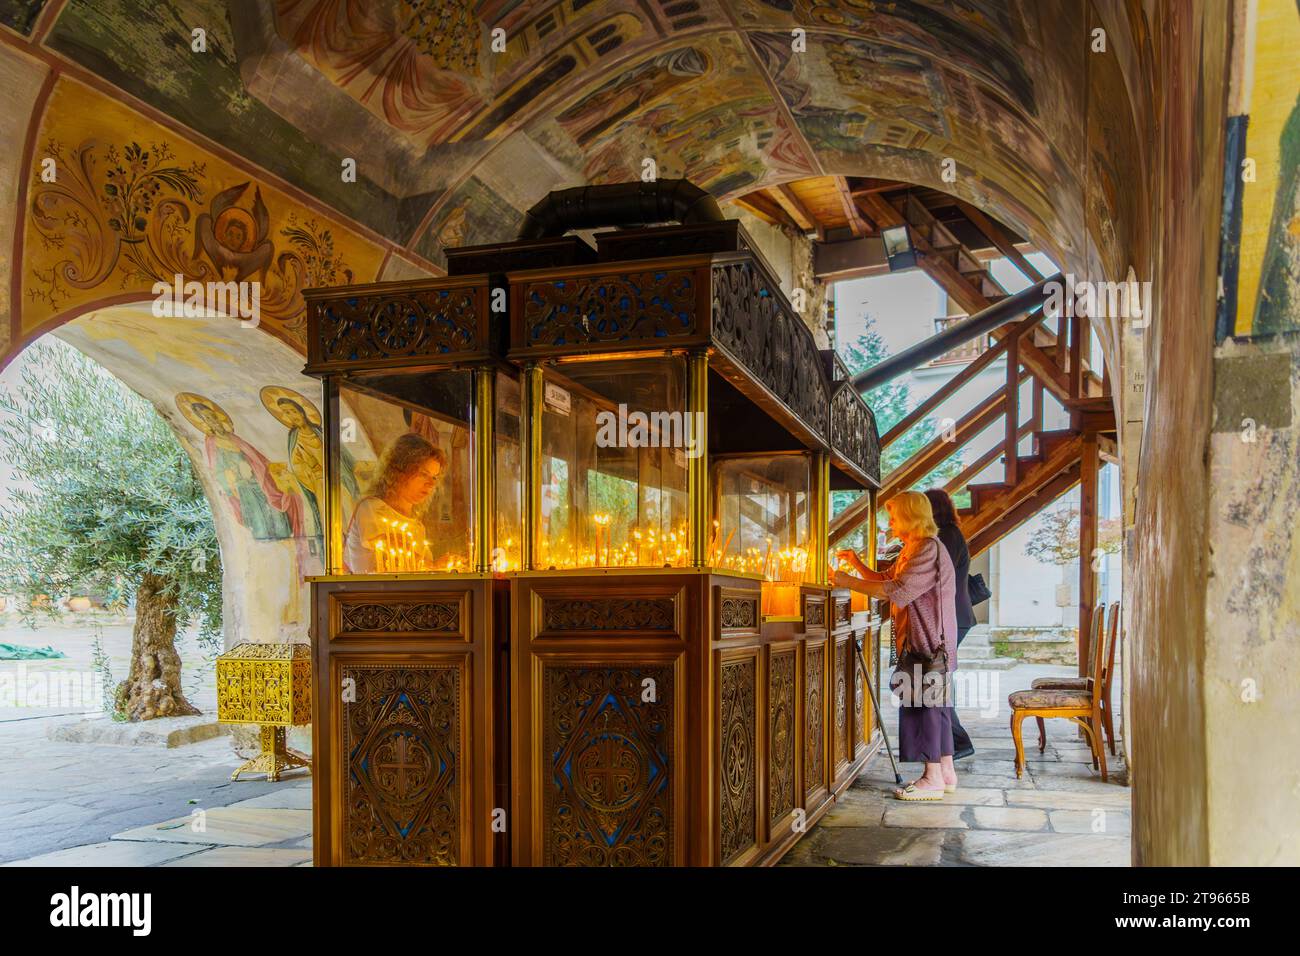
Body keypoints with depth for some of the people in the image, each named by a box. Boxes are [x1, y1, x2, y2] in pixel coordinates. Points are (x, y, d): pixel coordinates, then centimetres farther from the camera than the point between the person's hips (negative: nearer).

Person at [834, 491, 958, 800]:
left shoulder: (930, 549, -17)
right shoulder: (912, 550, 18)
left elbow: (898, 590, -26)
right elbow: (887, 579, 24)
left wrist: (850, 582, -22)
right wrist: (858, 565, 9)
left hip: (929, 642, -10)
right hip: (920, 641, 10)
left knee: (925, 705, -7)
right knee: (935, 705, 13)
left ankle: (933, 779, -1)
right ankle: (946, 772, 21)